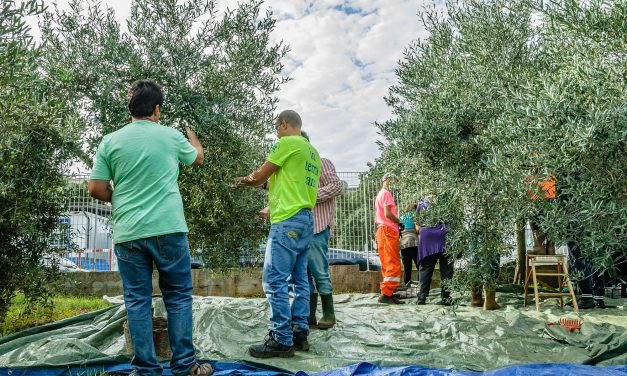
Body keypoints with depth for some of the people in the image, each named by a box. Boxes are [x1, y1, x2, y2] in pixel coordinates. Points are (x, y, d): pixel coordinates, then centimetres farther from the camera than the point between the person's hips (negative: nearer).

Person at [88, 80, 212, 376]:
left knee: (137, 301, 8)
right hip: (168, 229, -1)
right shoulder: (171, 136, 1)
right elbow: (198, 159, 21)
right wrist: (193, 137, 41)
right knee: (178, 297, 9)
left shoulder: (110, 141, 2)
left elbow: (96, 189, 1)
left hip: (127, 234, 2)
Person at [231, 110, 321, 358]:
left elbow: (260, 175, -3)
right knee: (300, 280, 11)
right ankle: (300, 334, 15)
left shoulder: (288, 143, -6)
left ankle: (281, 340, -6)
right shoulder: (312, 151, 20)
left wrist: (244, 181, 17)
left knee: (275, 281, -8)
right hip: (306, 219, 10)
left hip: (288, 221, -10)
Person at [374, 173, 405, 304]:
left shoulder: (379, 195, 23)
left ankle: (389, 294, 10)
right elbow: (387, 214, -17)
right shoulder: (386, 194, -7)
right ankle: (386, 294, -13)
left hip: (381, 231, 10)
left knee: (387, 264, 9)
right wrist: (399, 222, -3)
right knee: (393, 264, -9)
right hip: (389, 230, -10)